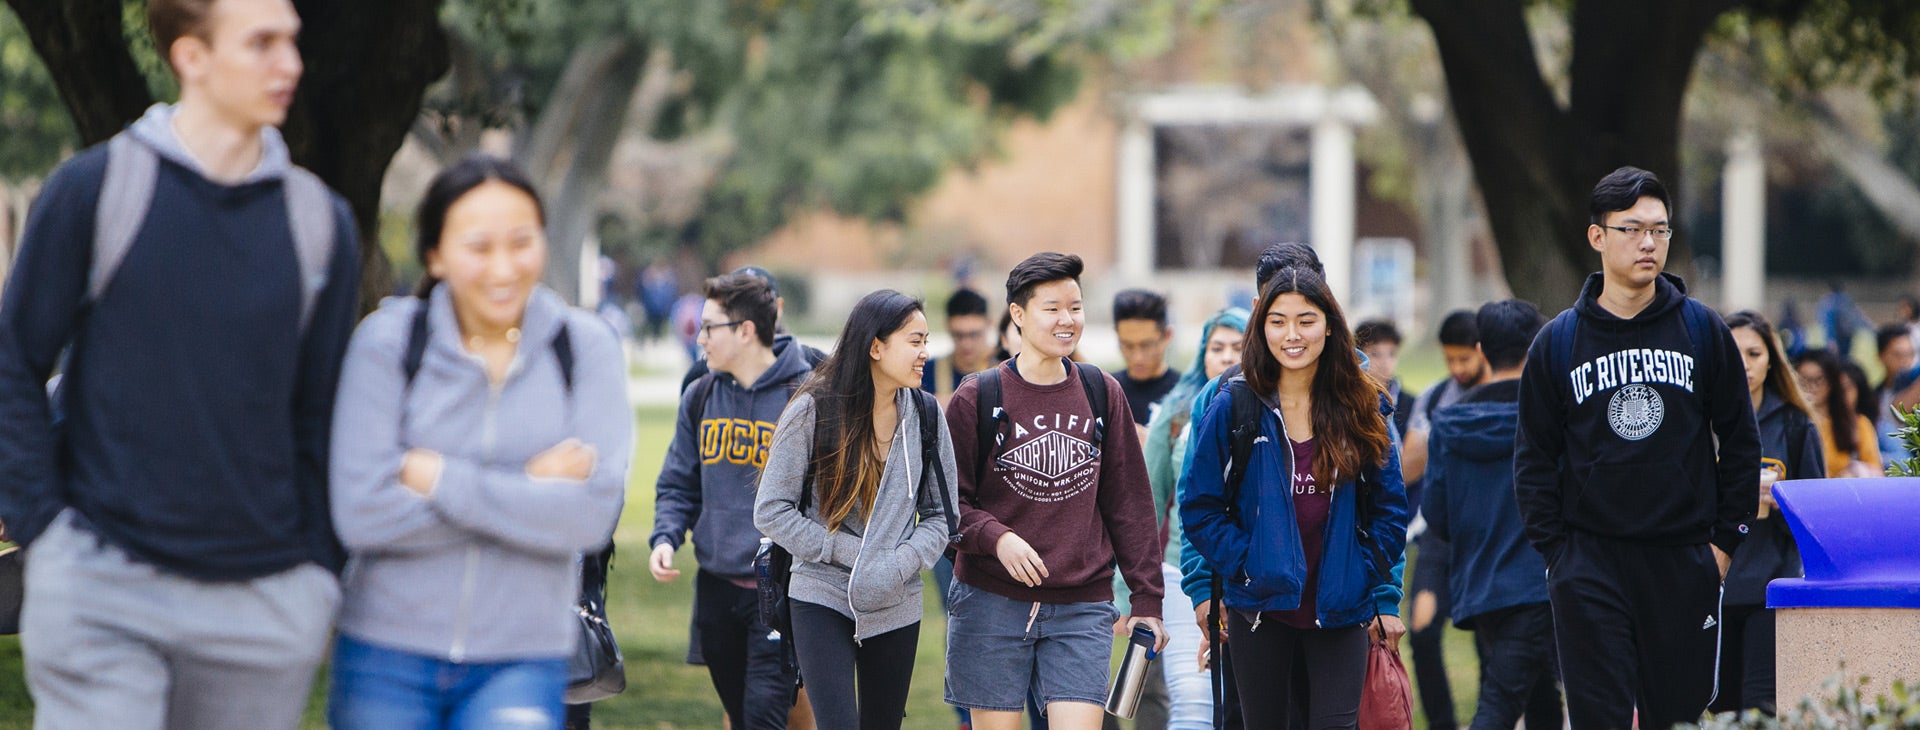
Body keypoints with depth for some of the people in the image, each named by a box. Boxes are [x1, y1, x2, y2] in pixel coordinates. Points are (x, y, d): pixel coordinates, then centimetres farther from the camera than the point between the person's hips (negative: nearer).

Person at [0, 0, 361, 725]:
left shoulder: (320, 222, 6)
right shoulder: (94, 189, -3)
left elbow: (321, 410, 11)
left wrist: (320, 567, 6)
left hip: (265, 602, 3)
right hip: (102, 586, -3)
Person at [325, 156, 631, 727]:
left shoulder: (585, 347, -1)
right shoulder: (389, 341, -4)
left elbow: (592, 516, -11)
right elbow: (360, 512, -14)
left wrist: (438, 478, -12)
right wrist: (527, 490, -13)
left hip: (520, 664, 0)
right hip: (386, 660, 0)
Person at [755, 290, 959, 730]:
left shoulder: (925, 417, 2)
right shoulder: (812, 412, -8)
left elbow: (941, 513, 5)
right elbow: (772, 512, -6)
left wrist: (900, 565, -14)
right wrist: (850, 552, -14)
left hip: (896, 606, 4)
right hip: (822, 598, -4)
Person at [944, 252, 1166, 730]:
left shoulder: (1103, 395, 9)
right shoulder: (978, 399, 0)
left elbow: (1129, 504, 11)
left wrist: (1147, 598, 7)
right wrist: (996, 537, -19)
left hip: (1083, 608, 2)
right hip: (991, 603, -2)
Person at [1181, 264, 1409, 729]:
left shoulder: (1363, 410, 3)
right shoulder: (1233, 408, -2)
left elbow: (1390, 510, 6)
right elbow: (1200, 508, 0)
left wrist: (1382, 593, -3)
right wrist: (1245, 564, -12)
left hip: (1340, 610, 0)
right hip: (1261, 609, 0)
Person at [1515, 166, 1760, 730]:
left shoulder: (1702, 330, 5)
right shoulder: (1558, 341, 5)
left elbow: (1740, 440, 9)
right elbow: (1534, 456, 8)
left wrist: (1725, 539, 3)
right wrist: (1553, 547, -1)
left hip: (1685, 561, 1)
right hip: (1588, 562, 0)